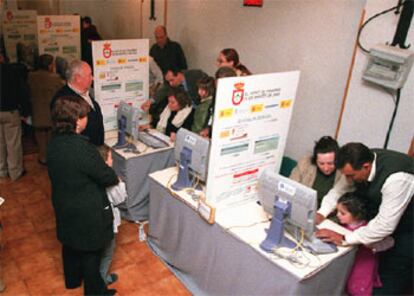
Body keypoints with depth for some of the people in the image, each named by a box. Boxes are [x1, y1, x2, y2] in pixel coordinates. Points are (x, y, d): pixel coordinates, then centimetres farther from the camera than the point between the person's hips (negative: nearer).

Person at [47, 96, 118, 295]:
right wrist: (113, 174, 1)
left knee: (70, 244, 28)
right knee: (91, 251, 13)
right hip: (87, 211, -7)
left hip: (64, 206, 8)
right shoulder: (82, 147, -31)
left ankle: (72, 279, 51)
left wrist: (100, 167, 5)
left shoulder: (54, 143, -7)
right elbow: (106, 177, -21)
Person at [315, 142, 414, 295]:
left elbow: (385, 225, -35)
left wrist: (344, 238, -32)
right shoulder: (360, 162, -17)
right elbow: (339, 189, -3)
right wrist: (321, 213, -16)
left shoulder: (396, 178, -39)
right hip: (384, 215, 6)